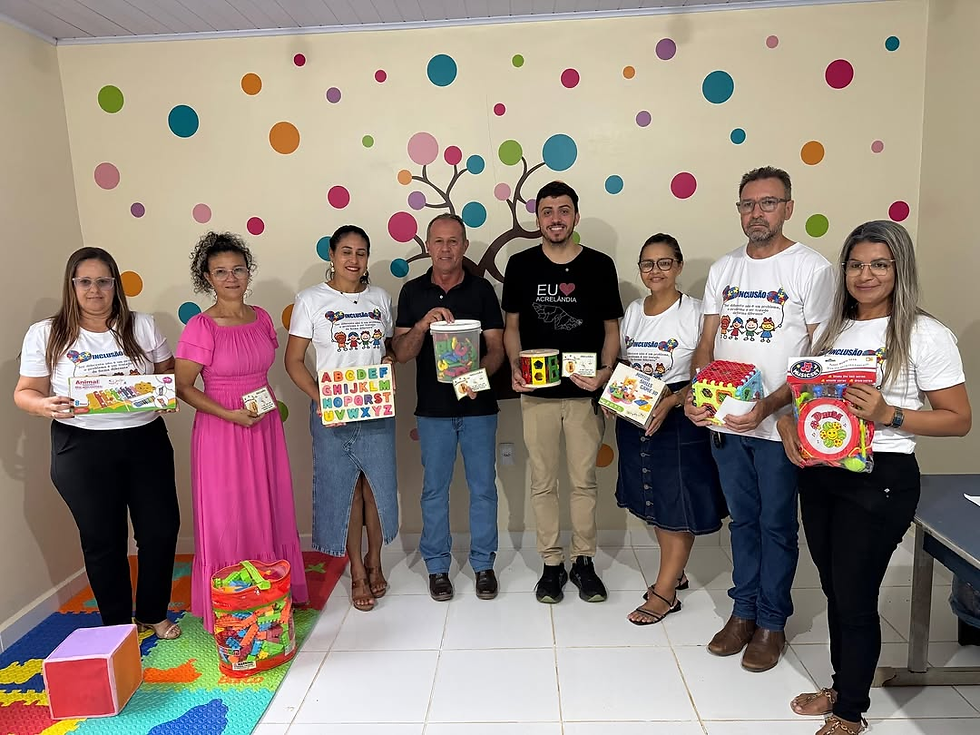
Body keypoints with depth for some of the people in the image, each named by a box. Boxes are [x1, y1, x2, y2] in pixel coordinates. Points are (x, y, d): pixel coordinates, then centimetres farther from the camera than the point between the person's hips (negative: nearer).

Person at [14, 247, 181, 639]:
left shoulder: (142, 326, 4)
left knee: (161, 529, 5)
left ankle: (153, 614, 27)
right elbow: (25, 392, 4)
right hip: (82, 449, -1)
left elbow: (170, 372, 9)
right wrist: (44, 405, -18)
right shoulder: (45, 334, 1)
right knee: (103, 539, 8)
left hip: (146, 441, 2)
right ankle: (118, 625, 27)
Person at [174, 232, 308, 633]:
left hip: (265, 427, 5)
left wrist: (274, 402, 7)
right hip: (221, 431, -5)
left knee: (269, 513, 13)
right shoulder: (201, 327, -13)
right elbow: (183, 387, -10)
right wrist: (230, 414, -18)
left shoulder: (261, 317, 4)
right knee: (227, 520, 4)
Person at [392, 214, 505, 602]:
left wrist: (478, 374, -23)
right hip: (433, 408, 1)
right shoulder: (413, 292, 2)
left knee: (483, 488, 8)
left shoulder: (481, 289, 0)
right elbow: (401, 352, -2)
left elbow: (497, 347, -3)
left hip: (478, 406, 0)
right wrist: (423, 324, -22)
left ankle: (483, 563, 25)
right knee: (434, 489, 10)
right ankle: (437, 565, 25)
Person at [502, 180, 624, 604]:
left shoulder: (599, 265, 1)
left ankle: (583, 562, 26)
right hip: (536, 393, 1)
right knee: (543, 483, 9)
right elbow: (511, 325, 7)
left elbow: (611, 327, 5)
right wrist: (515, 367, -9)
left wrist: (605, 371, -11)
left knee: (584, 481, 9)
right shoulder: (521, 265, 2)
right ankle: (552, 564, 23)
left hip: (585, 392, 0)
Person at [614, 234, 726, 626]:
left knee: (678, 506, 2)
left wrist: (674, 399, -26)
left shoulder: (694, 312, -10)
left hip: (678, 420, -6)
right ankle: (674, 573, 35)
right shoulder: (633, 310, 8)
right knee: (654, 503, 17)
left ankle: (664, 593, 14)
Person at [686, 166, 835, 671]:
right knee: (743, 520, 16)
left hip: (781, 424, -4)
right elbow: (706, 345, 7)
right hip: (725, 422, 4)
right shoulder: (723, 269, 8)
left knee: (777, 525, 9)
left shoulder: (812, 269, -7)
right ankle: (744, 611, 32)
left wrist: (769, 406, -23)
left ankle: (772, 623, 26)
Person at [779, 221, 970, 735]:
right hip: (819, 473, 6)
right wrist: (788, 423, -4)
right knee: (835, 590, 17)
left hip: (878, 479, -5)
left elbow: (959, 419, -8)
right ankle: (842, 686, 38)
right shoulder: (832, 330, 9)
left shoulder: (925, 336, -8)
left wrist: (889, 415, -23)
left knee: (855, 597, 4)